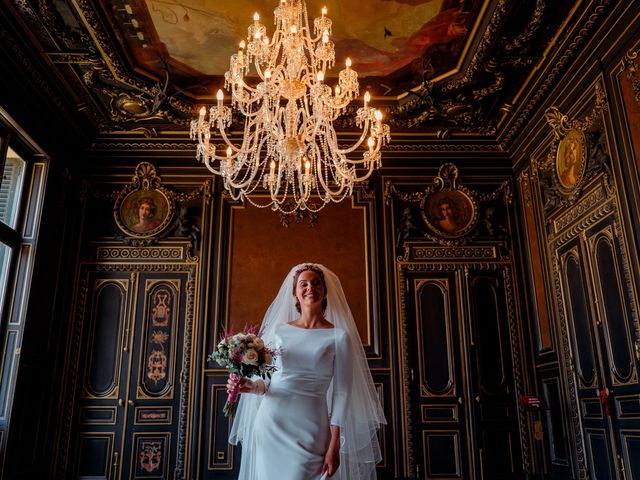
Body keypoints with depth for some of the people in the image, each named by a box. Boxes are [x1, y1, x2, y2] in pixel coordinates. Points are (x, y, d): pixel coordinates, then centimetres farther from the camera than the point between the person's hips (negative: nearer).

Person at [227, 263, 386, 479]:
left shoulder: (339, 336, -3)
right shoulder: (278, 330, 5)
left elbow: (341, 394, -4)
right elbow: (266, 381, 9)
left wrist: (334, 446, -7)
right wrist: (252, 386, -13)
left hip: (310, 429, -2)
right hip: (271, 423, 3)